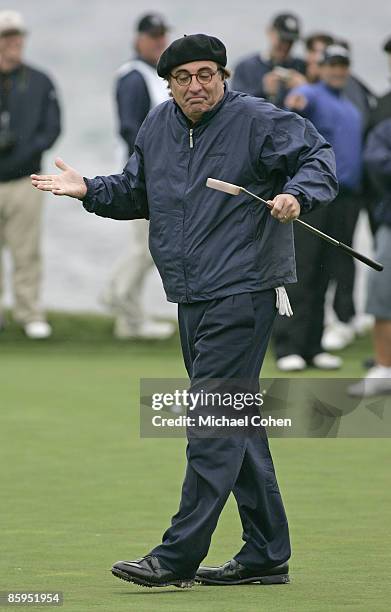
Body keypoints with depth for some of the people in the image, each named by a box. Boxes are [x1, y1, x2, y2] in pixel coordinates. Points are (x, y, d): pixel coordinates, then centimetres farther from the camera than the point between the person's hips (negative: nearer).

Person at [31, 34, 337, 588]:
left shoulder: (258, 121, -8)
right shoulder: (157, 128, 13)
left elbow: (319, 157, -7)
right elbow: (137, 193, 25)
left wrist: (295, 194, -25)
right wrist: (89, 190, 10)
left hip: (242, 296, -8)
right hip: (193, 300, 8)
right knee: (237, 423, 12)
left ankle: (179, 557, -13)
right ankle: (266, 554, 19)